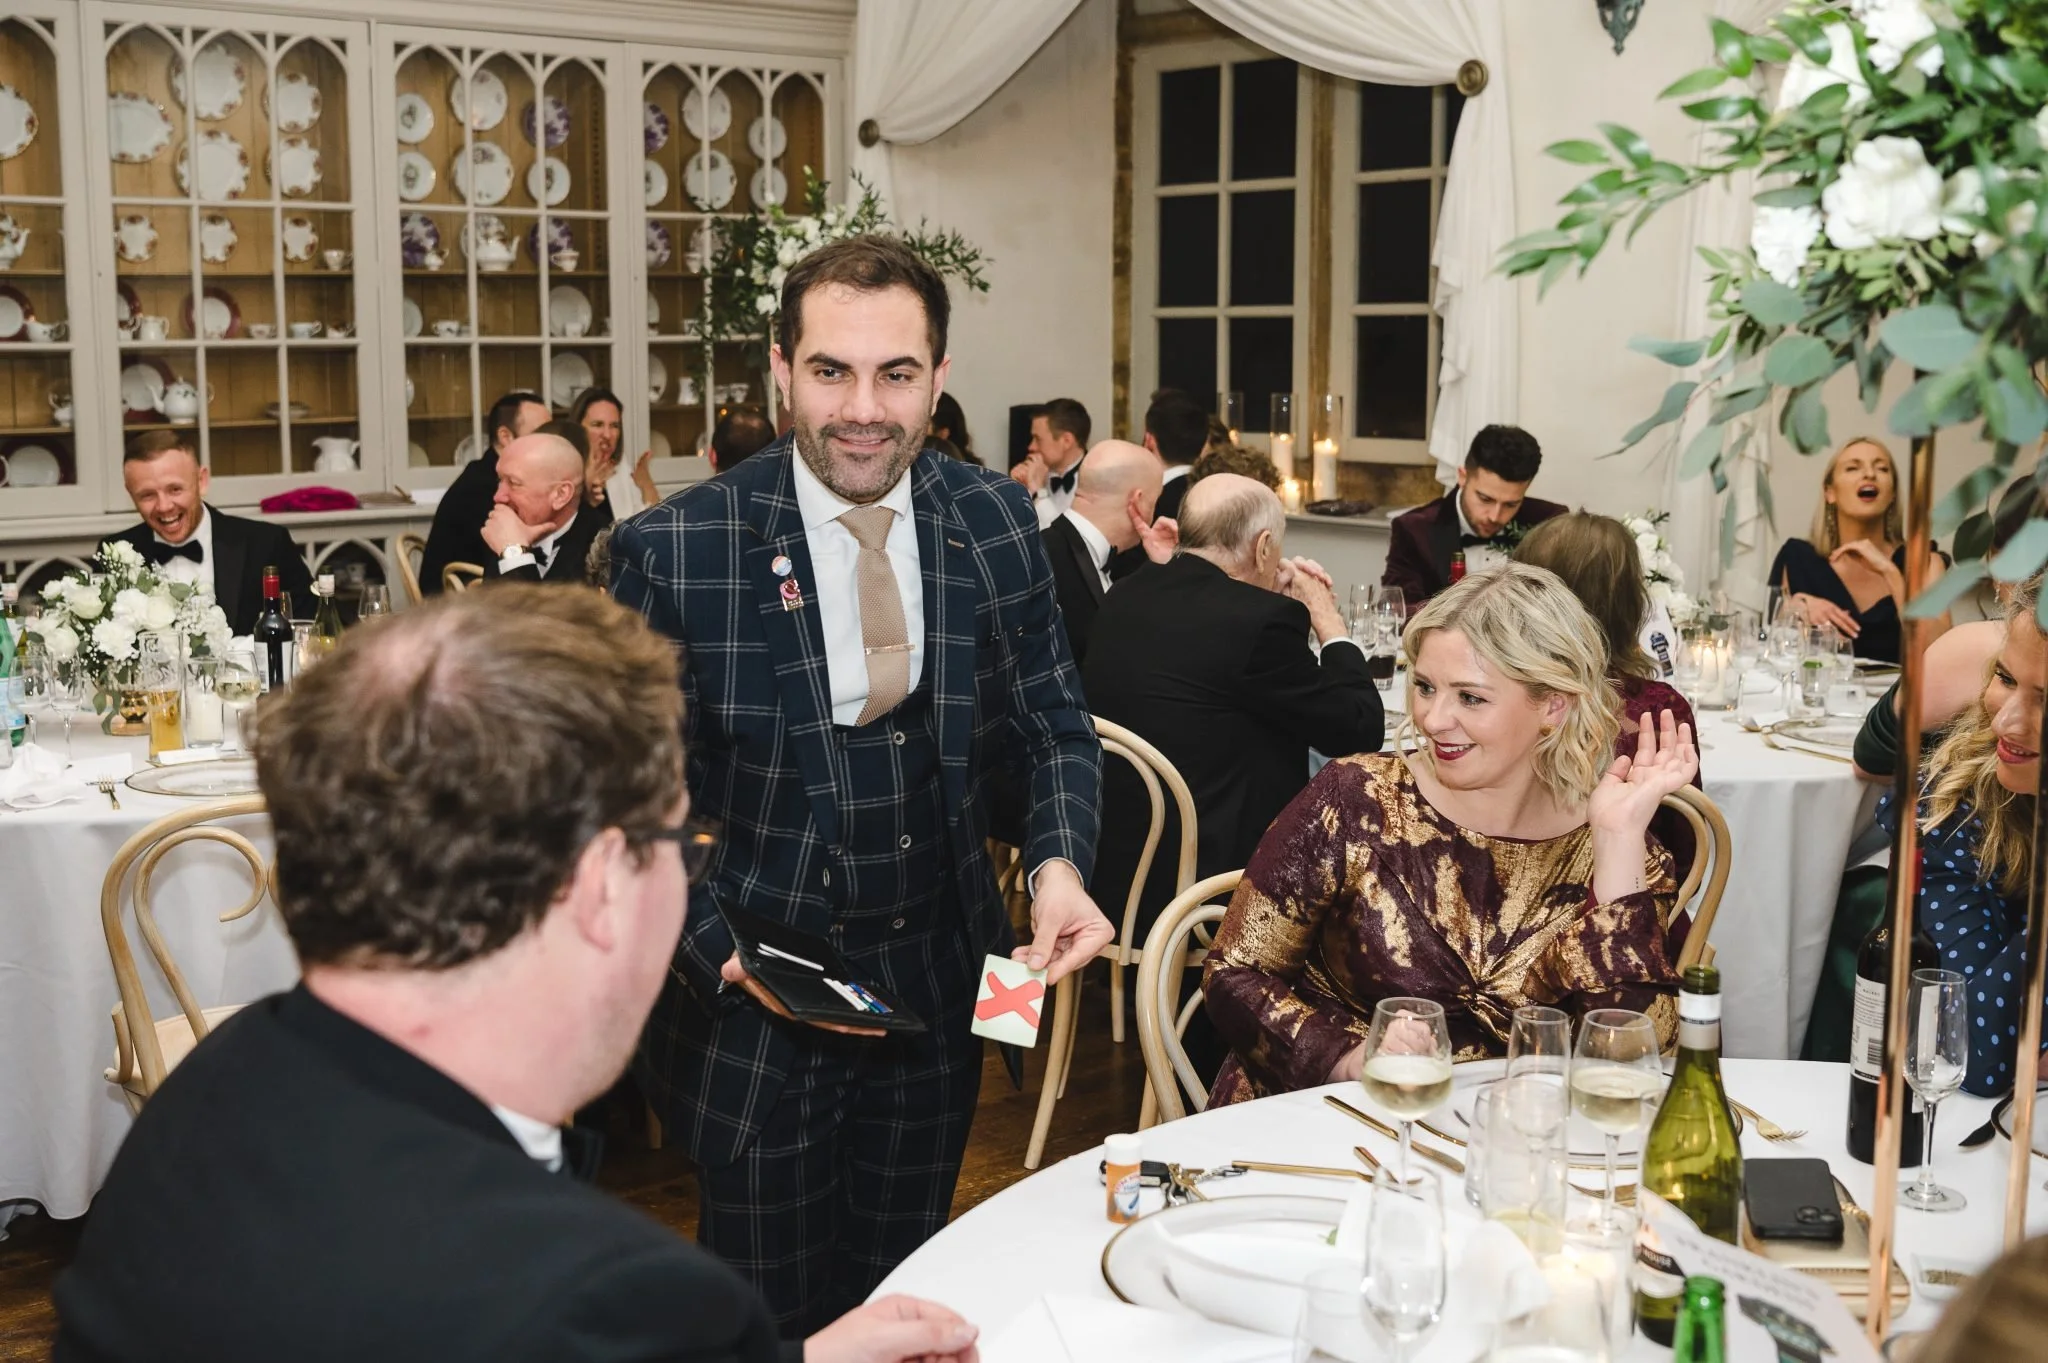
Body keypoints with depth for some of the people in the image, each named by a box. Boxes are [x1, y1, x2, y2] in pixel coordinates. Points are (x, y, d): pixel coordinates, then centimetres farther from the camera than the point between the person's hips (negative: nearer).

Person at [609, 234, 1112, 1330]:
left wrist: (1061, 865, -14)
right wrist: (721, 948, -22)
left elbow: (1053, 725, 4)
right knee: (775, 1317, 14)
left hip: (938, 982, 4)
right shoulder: (674, 552, -17)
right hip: (753, 996, -3)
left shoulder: (994, 522, -5)